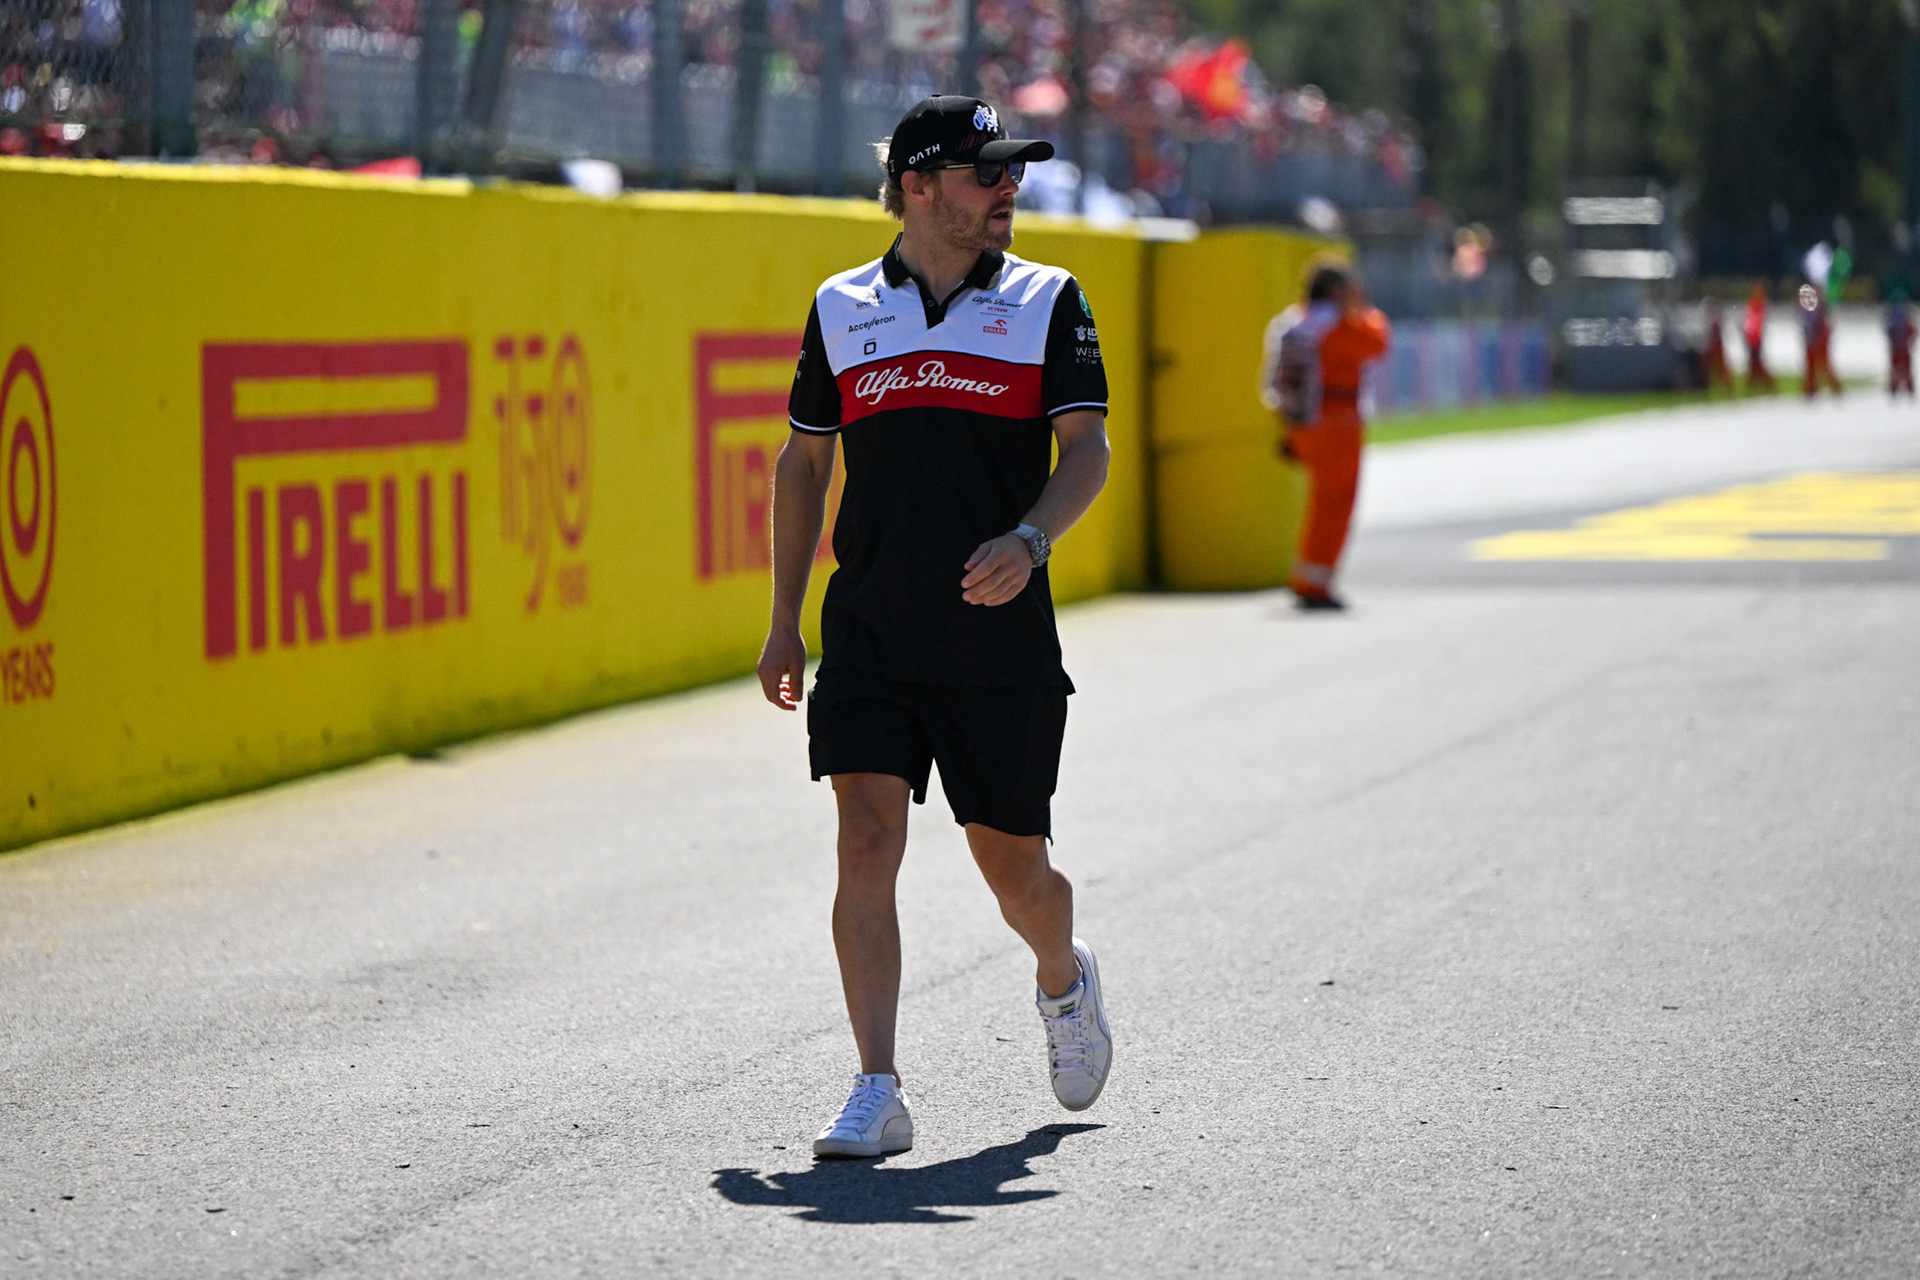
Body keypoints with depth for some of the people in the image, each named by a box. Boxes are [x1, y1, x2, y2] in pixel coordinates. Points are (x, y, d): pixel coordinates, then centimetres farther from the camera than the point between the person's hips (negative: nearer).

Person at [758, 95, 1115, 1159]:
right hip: (869, 632, 1)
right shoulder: (842, 307, 8)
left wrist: (1029, 538, -22)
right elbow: (803, 462, 15)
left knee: (1013, 866, 6)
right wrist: (783, 623, 12)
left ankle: (1064, 980, 40)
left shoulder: (1048, 301, 4)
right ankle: (877, 1093, -11)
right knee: (865, 843, -13)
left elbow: (1086, 448, -2)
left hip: (1002, 638, -1)